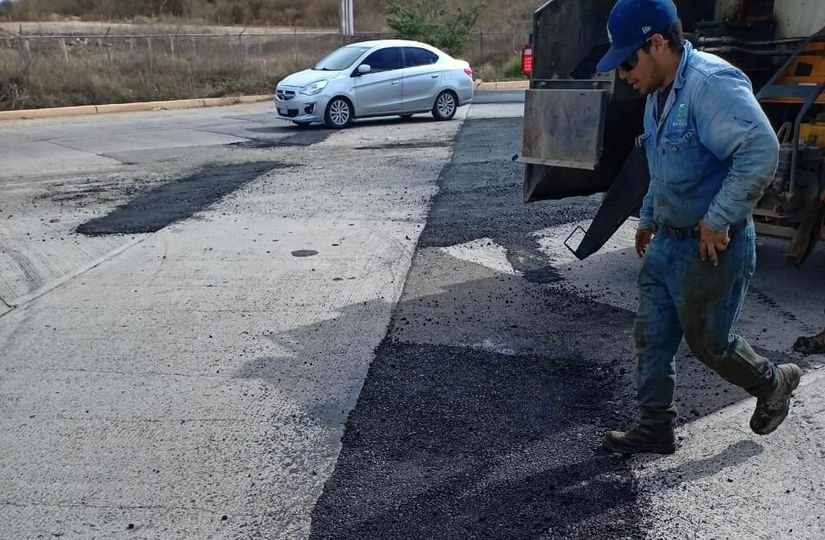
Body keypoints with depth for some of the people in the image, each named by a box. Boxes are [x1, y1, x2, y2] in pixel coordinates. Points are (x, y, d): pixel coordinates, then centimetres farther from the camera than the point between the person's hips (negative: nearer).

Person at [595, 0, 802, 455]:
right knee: (651, 336, 10)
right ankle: (655, 428, 24)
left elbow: (761, 151, -32)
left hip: (712, 249, -9)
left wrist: (718, 220, -27)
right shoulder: (659, 94, 9)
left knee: (709, 342, 9)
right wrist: (648, 218, 25)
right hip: (667, 242, 9)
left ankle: (774, 383, 38)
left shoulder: (711, 83, -23)